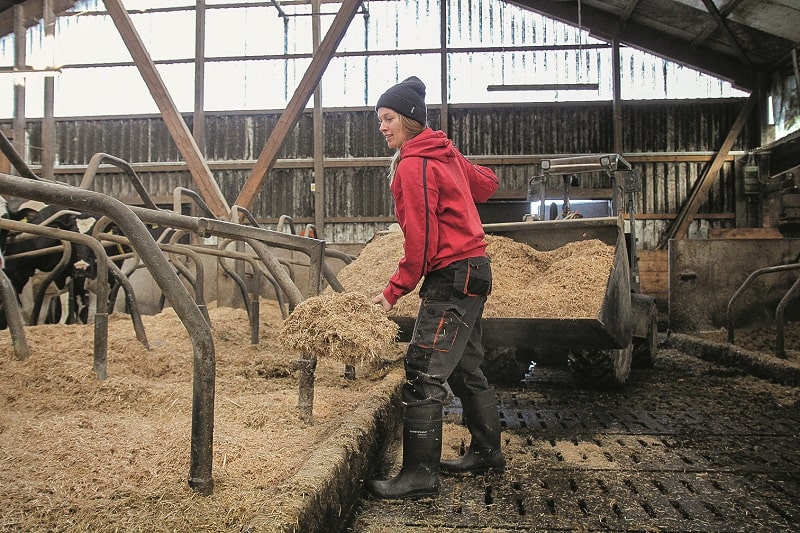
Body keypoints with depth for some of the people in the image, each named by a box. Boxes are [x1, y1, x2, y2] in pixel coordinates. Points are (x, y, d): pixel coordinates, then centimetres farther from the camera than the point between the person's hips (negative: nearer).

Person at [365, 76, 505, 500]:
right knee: (466, 368, 19)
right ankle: (486, 453, 32)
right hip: (472, 269, 10)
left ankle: (419, 476, -4)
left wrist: (395, 290, -11)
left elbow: (420, 240, -17)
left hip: (452, 277, -10)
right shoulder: (445, 154, 11)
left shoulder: (413, 166, -14)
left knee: (422, 375, -9)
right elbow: (486, 183, 24)